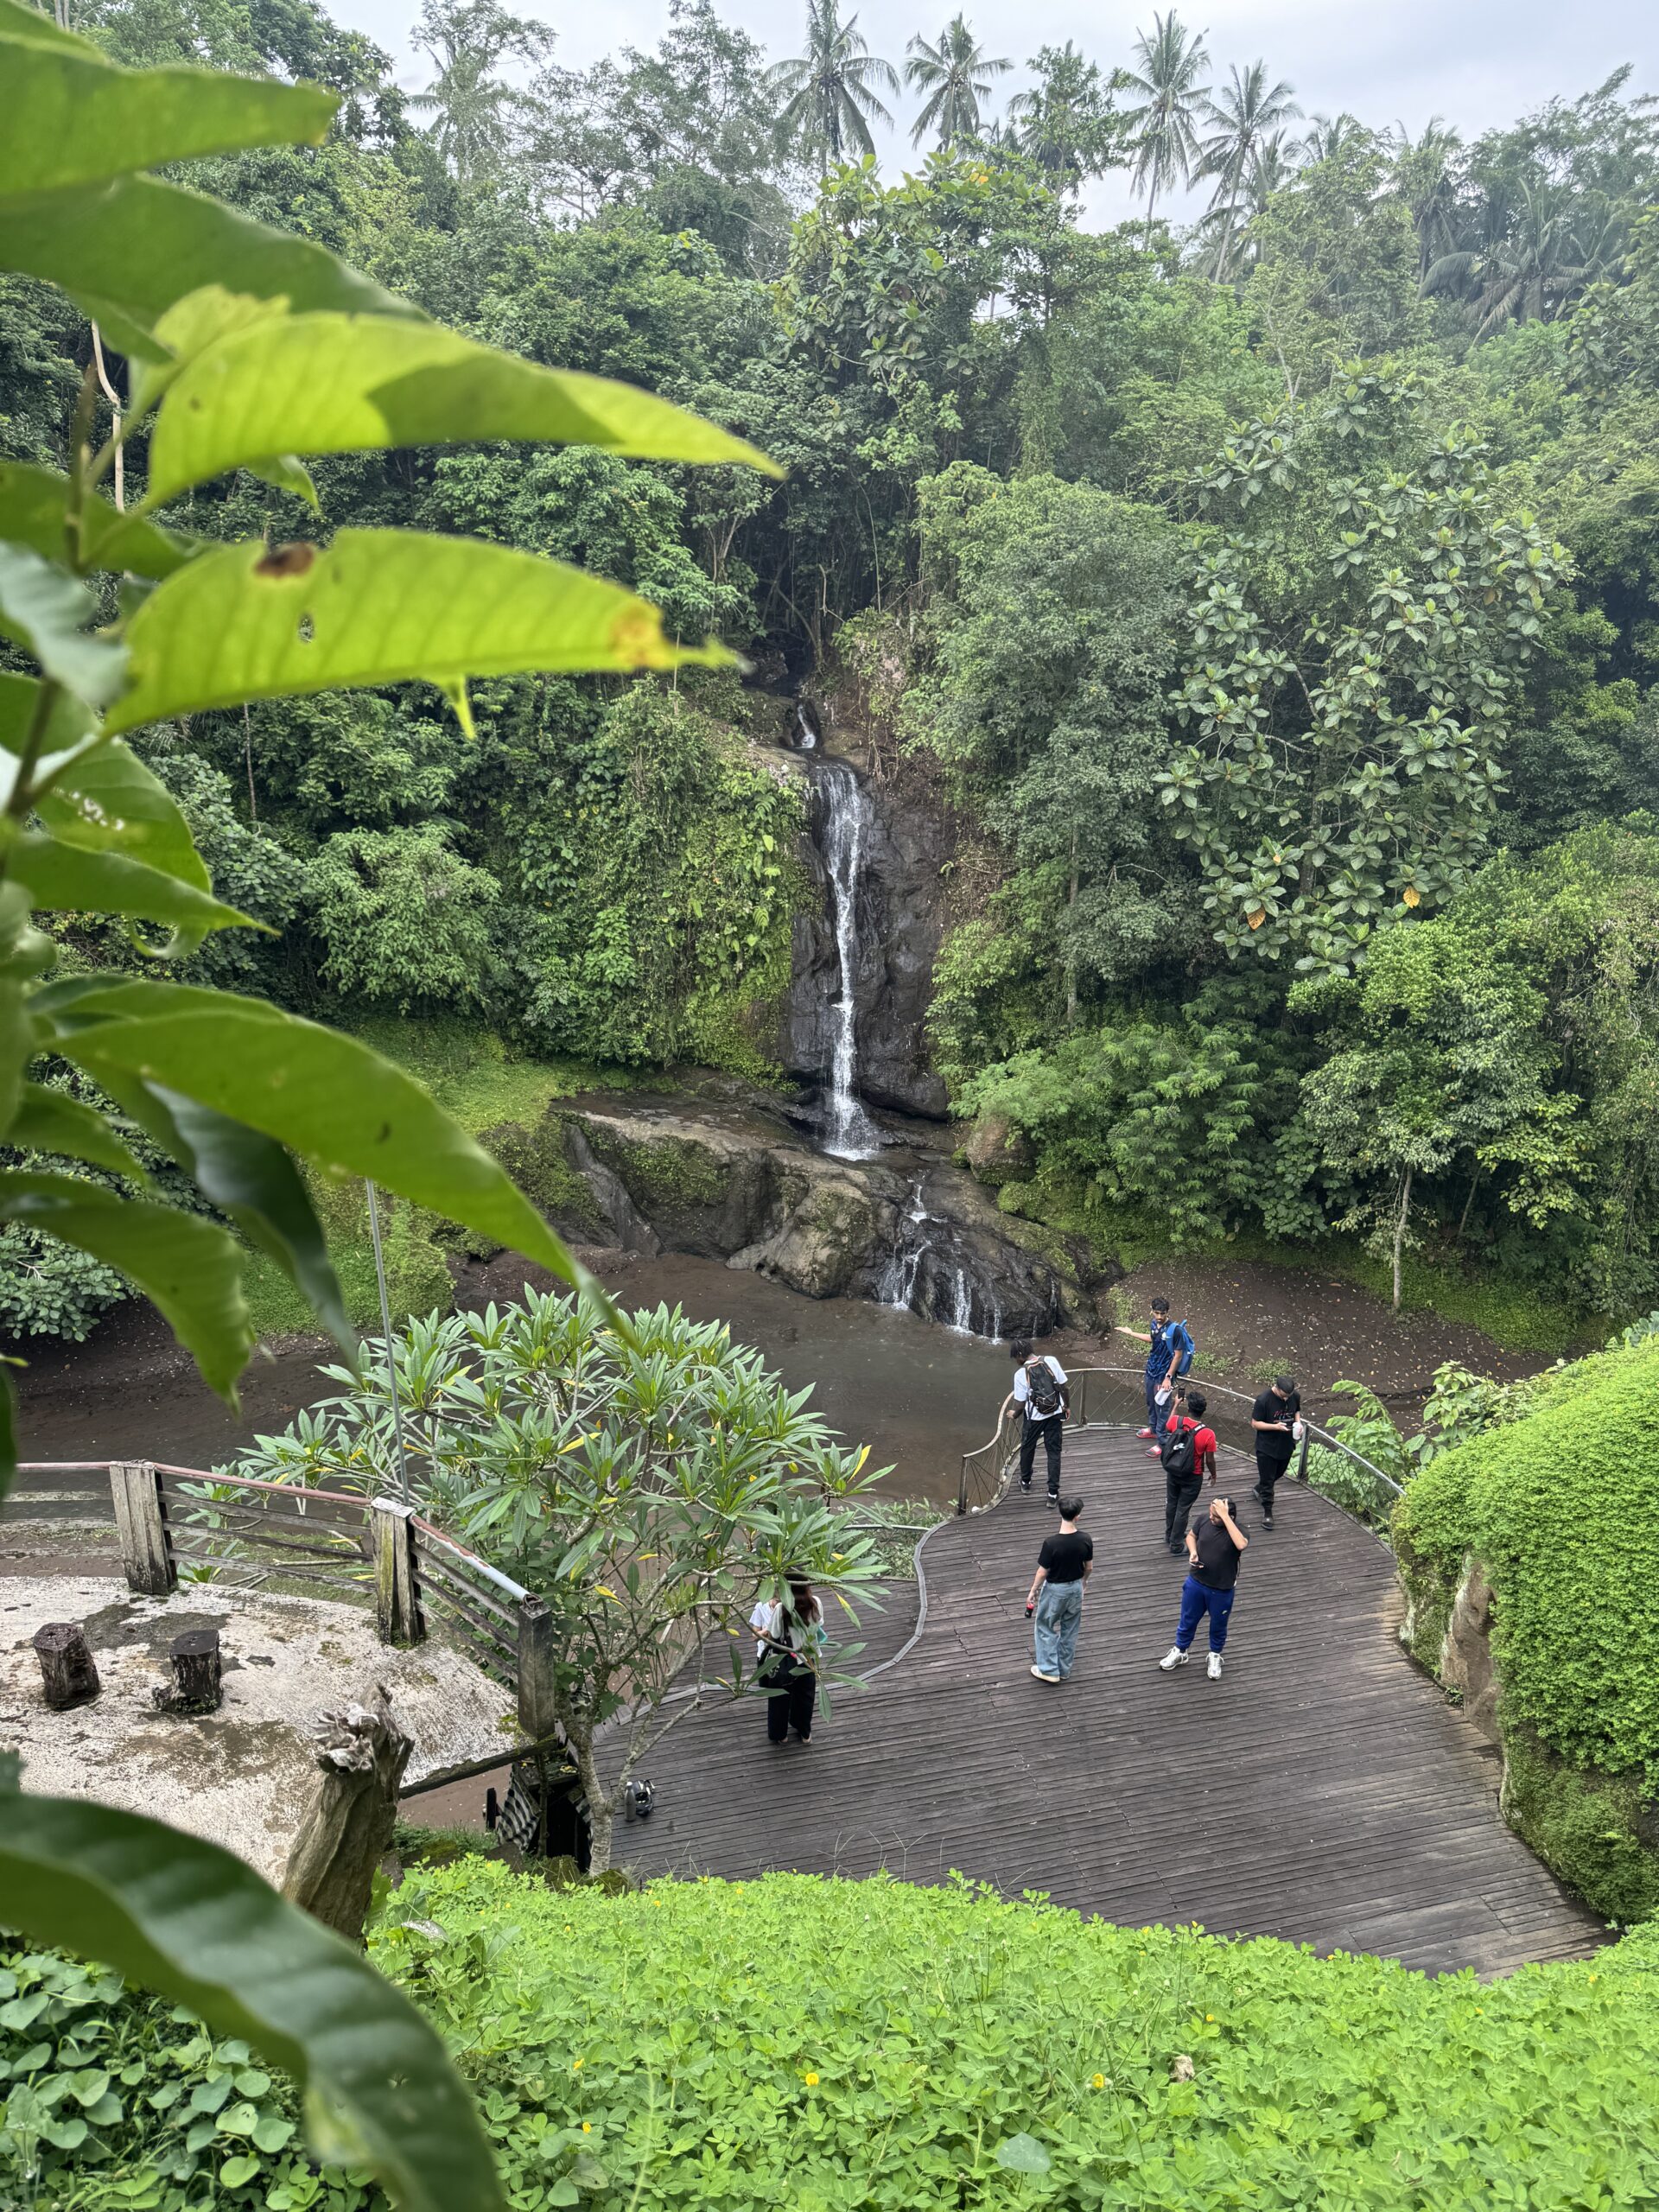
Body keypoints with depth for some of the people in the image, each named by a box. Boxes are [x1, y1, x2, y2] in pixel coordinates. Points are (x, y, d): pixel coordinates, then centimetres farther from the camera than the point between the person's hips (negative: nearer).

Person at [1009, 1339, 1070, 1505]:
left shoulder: (1021, 1374, -16)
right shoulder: (1051, 1360, -11)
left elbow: (1020, 1404, -11)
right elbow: (1065, 1387, -5)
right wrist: (1067, 1406, 11)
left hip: (1034, 1416, -2)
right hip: (1056, 1413, 2)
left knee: (1027, 1448, 23)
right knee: (1054, 1452, 10)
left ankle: (1025, 1481, 41)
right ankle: (1053, 1494, 10)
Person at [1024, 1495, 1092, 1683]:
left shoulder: (1051, 1543, -28)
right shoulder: (1086, 1540, -16)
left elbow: (1042, 1572, -18)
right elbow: (1089, 1567, -2)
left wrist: (1032, 1591, -2)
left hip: (1055, 1589, -4)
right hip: (1076, 1588, 4)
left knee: (1045, 1627, 16)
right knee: (1070, 1629, 20)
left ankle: (1049, 1670, 19)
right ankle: (1064, 1669, 31)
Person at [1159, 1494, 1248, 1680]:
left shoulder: (1237, 1529, -26)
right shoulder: (1205, 1519, -14)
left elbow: (1241, 1545, -50)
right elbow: (1191, 1535, 6)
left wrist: (1225, 1517, -48)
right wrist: (1193, 1553, -15)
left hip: (1222, 1590, -3)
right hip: (1196, 1583, 3)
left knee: (1218, 1625, 21)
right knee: (1188, 1620, 21)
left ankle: (1215, 1657, 46)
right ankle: (1180, 1652, 45)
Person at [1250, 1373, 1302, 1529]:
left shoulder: (1296, 1396, -10)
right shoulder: (1264, 1399, -25)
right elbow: (1255, 1423, -17)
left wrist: (1298, 1423, -10)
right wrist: (1275, 1426, -28)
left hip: (1286, 1445, 6)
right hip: (1267, 1447, -5)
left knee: (1277, 1474, 25)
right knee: (1267, 1479, 4)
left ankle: (1258, 1490, 52)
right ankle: (1267, 1511, 19)